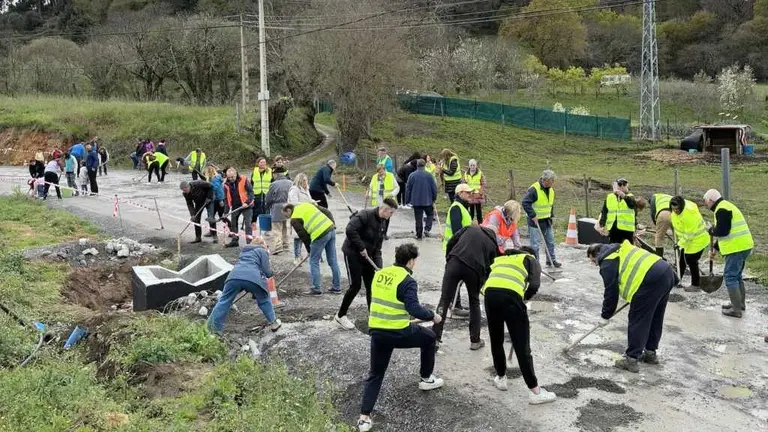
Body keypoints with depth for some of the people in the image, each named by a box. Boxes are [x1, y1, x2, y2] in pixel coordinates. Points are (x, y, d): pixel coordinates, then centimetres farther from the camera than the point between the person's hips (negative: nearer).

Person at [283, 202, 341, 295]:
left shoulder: (294, 219, 2)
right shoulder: (306, 204, 21)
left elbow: (303, 235, 0)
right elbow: (327, 212, 17)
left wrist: (309, 250, 12)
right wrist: (332, 225, 16)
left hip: (320, 235, -7)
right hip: (331, 229, 7)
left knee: (314, 262, 7)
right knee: (333, 261, 13)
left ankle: (316, 289, 11)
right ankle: (337, 287, 21)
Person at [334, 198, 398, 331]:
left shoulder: (383, 223, 6)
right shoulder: (365, 215, -20)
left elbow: (377, 247, 6)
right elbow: (350, 230, -33)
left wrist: (379, 266, -4)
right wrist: (361, 247, -25)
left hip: (367, 256, 8)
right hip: (352, 254, -8)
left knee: (371, 287, 6)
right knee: (355, 286, -6)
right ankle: (340, 315, 11)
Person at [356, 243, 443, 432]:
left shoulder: (379, 274, 8)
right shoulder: (407, 281, -12)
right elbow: (414, 309, -19)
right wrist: (432, 316, -3)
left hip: (376, 331, 5)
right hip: (399, 332, -5)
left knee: (375, 374, 16)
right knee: (429, 338, 24)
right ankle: (426, 379, 37)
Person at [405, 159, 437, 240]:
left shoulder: (412, 176, -4)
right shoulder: (429, 175, -6)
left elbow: (408, 189, 0)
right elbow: (434, 188, -2)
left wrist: (408, 200, 10)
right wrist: (434, 198, 13)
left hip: (416, 201, 1)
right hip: (428, 200, -1)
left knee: (418, 218, 8)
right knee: (430, 214, 19)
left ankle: (419, 235, 11)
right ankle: (427, 229, 1)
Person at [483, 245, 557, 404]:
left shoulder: (500, 258, 36)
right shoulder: (531, 259, 26)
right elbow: (534, 285, 7)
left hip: (490, 293, 4)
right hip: (511, 295, -4)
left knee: (496, 341, 23)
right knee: (522, 346, 3)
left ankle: (501, 378, 37)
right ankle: (535, 392, 9)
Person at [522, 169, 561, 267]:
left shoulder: (551, 190, 5)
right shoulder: (534, 189, -21)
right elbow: (525, 202, -22)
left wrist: (551, 214, 12)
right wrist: (532, 215, -22)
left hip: (547, 220, 8)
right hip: (536, 221, -7)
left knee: (550, 241, 15)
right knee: (535, 243, -2)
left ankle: (552, 260, 29)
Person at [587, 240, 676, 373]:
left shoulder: (607, 263, 0)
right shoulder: (620, 250, 26)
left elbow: (611, 292, 0)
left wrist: (605, 316, 10)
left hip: (651, 281, -10)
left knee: (637, 321, 0)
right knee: (656, 319, 21)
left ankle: (632, 360, 5)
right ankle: (650, 353, 34)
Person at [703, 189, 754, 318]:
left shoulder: (721, 210, -15)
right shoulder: (727, 206, 19)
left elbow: (722, 231, -23)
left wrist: (712, 231, -2)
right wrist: (715, 248, 24)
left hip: (736, 248, -10)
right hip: (743, 246, 10)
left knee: (730, 276, -5)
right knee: (737, 275, 21)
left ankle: (736, 309, -3)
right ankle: (740, 303, 32)